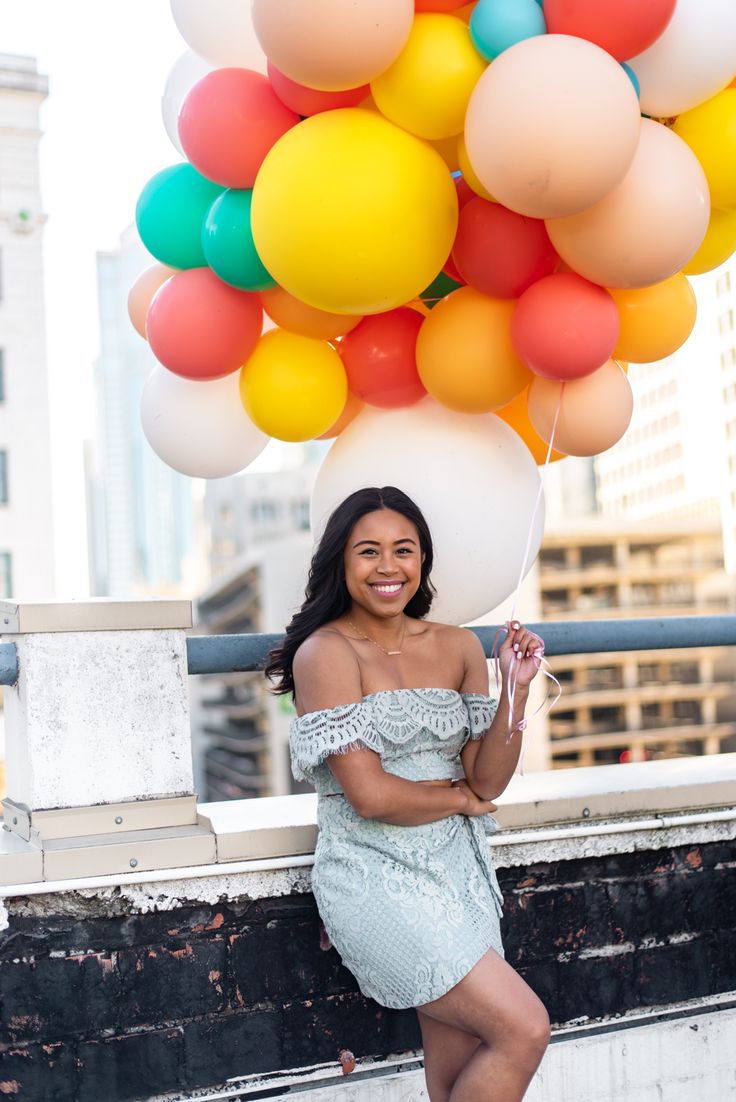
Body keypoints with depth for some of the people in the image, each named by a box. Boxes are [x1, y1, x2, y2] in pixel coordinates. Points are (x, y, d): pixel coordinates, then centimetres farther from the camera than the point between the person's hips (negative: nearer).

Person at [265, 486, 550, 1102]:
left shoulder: (457, 646, 7)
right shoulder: (325, 652, -10)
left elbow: (488, 781, 2)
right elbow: (370, 795, -16)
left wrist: (517, 686, -9)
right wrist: (462, 798, -2)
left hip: (457, 867, 6)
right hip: (375, 877, -6)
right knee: (524, 1030, -12)